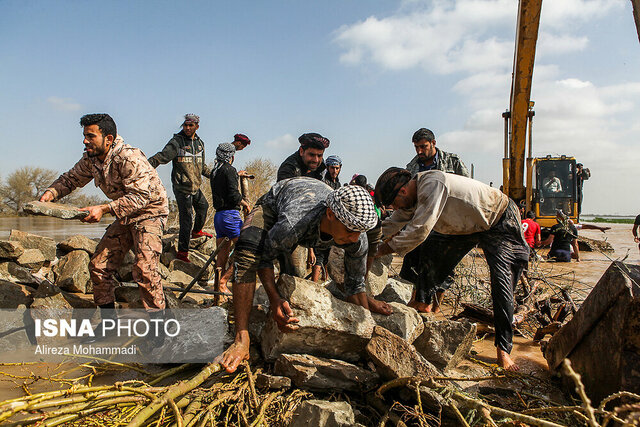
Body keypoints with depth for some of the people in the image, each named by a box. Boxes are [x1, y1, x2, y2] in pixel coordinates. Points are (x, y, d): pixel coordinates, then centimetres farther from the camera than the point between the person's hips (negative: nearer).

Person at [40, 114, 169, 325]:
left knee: (144, 267, -22)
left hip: (150, 212, -8)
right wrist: (51, 193, -5)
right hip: (124, 217, 9)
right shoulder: (91, 159, -1)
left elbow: (140, 197, -31)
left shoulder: (129, 158, -27)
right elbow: (71, 178, 15)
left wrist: (103, 209, -36)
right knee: (99, 265, 5)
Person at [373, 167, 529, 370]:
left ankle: (503, 349, -7)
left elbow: (419, 230, -37)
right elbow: (390, 226, 6)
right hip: (469, 226, 8)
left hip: (501, 221, -8)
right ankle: (423, 304, 22)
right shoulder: (412, 197, -7)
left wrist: (384, 250, -28)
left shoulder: (432, 183, -34)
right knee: (431, 253, 1)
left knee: (502, 282, -15)